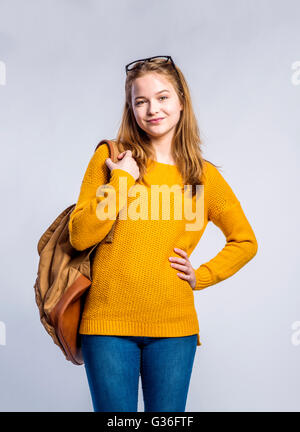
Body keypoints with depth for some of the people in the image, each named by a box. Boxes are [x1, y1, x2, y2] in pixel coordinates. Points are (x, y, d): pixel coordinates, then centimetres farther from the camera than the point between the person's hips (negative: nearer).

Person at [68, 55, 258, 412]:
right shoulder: (110, 158, 3)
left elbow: (245, 242, 17)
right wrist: (122, 178, -9)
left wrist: (202, 276, 4)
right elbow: (80, 237, -5)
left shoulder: (203, 175, 6)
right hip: (108, 320, -1)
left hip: (173, 327, 1)